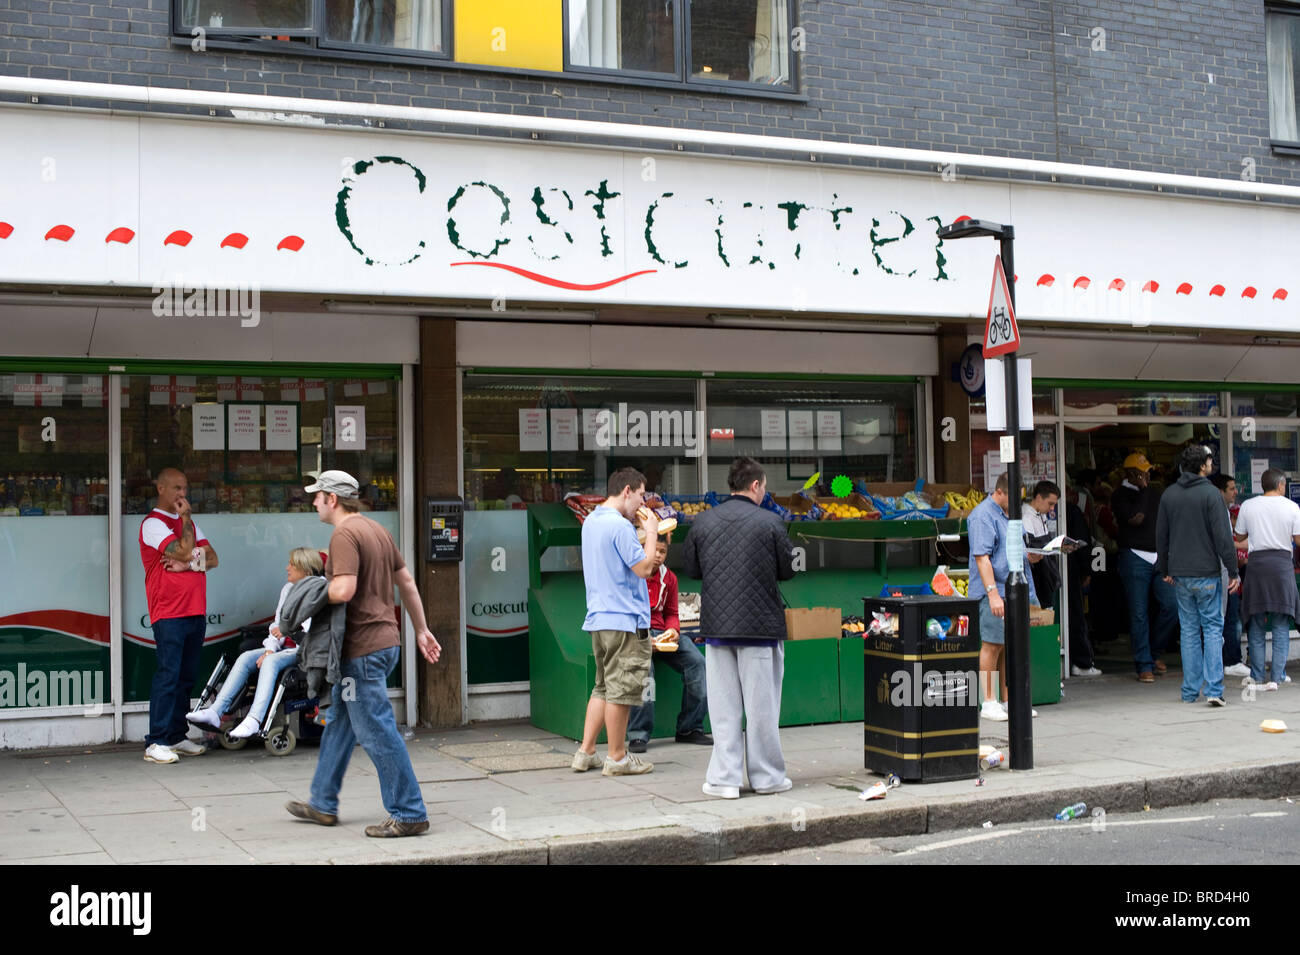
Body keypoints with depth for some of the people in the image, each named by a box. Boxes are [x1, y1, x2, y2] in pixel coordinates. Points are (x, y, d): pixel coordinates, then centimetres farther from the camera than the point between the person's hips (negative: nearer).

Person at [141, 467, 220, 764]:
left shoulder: (189, 522, 20)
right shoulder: (153, 523, -5)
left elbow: (212, 558, 12)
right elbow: (184, 551, -18)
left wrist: (189, 563, -7)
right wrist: (185, 518, -5)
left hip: (196, 611, 8)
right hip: (168, 613, -7)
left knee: (187, 676, 9)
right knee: (168, 675, -11)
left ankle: (177, 737, 15)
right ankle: (156, 743, -9)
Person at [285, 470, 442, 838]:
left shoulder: (344, 535, -16)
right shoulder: (377, 530, 14)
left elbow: (343, 590, -27)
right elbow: (406, 582, 18)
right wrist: (421, 630, 24)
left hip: (363, 648, -10)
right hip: (385, 640, 10)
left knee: (377, 732, -5)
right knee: (340, 724, 19)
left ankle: (409, 814, 0)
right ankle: (323, 804, 30)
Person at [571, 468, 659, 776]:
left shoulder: (590, 522, 14)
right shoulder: (619, 525, -16)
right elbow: (644, 568, -17)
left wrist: (643, 531, 15)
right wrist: (651, 533, -5)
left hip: (599, 618, 10)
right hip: (625, 618, -9)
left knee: (603, 687, 16)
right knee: (621, 691, -2)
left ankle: (585, 752, 17)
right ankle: (617, 758, 5)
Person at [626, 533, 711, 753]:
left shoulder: (669, 578, 12)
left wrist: (673, 630, -5)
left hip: (660, 633, 6)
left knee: (696, 661, -14)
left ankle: (690, 728, -3)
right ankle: (638, 735, -29)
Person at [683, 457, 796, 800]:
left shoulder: (703, 522, 1)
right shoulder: (770, 523, -8)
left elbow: (690, 568, 8)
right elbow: (789, 569, -1)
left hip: (717, 626, 3)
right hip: (760, 625, -3)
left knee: (723, 706, 8)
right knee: (761, 704, 6)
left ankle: (725, 778, 7)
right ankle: (767, 777, 14)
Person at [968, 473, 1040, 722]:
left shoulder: (1011, 514, 18)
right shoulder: (982, 516, -11)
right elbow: (982, 557, -19)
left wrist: (1031, 555, 11)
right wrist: (993, 593, -24)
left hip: (1013, 591, 9)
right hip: (993, 591, -9)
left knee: (1010, 646, 11)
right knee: (992, 645, -7)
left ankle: (1008, 701, 18)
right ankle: (988, 703, -1)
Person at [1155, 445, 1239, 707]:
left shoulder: (1168, 495, 6)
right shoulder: (1211, 494, -10)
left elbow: (1161, 536, 12)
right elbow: (1223, 536, -13)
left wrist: (1164, 570, 22)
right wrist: (1233, 572, -7)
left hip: (1179, 575, 5)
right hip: (1206, 573, -4)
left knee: (1189, 630, 10)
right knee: (1213, 628, 1)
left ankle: (1190, 691, 11)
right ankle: (1214, 689, -7)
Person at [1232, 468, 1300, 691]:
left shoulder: (1247, 506, 4)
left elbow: (1240, 536, 13)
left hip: (1257, 562, 1)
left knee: (1256, 624, 7)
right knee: (1281, 626, 5)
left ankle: (1257, 677, 5)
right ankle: (1277, 676, 2)